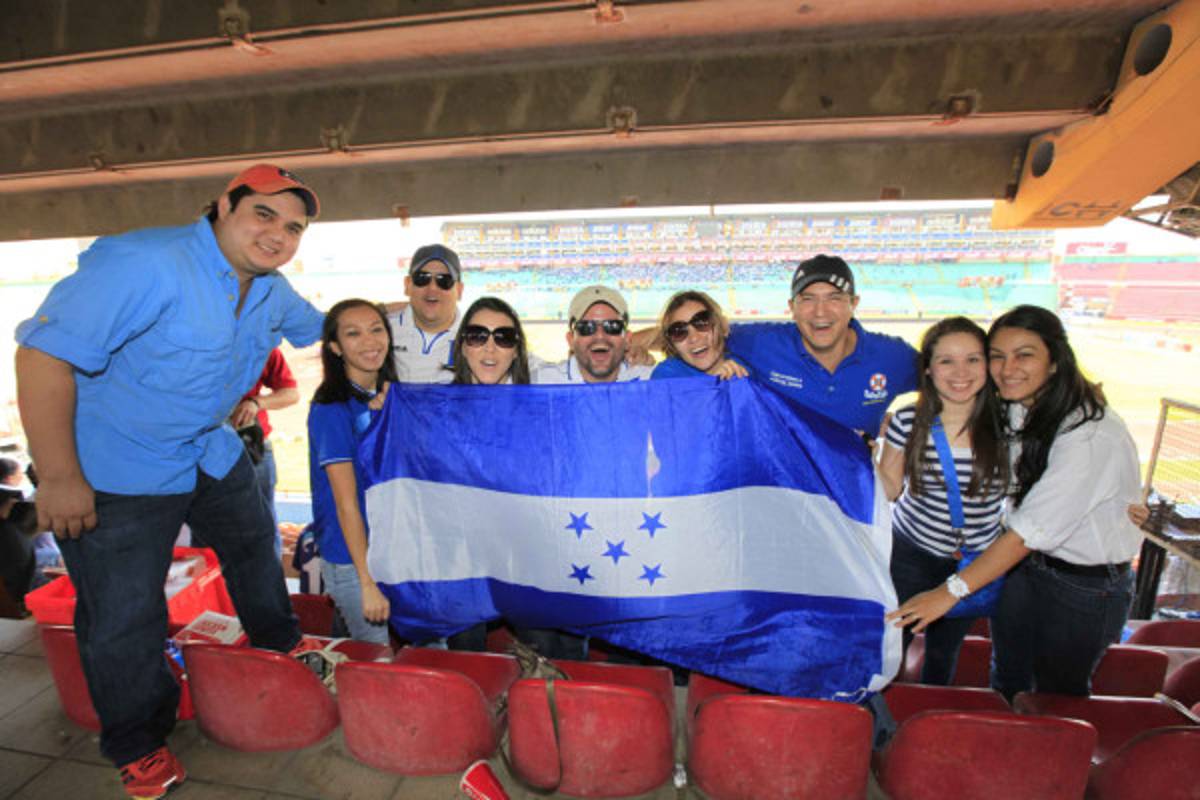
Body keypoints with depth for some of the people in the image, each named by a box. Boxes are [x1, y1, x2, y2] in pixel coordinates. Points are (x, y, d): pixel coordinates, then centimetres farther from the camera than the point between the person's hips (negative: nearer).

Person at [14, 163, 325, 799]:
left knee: (254, 544, 23)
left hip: (210, 453, 8)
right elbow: (46, 353, -30)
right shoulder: (145, 263, -29)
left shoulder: (273, 292, -2)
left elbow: (315, 324, 21)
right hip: (114, 469, -7)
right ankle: (138, 746, 29)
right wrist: (60, 478, -28)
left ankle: (276, 639, 50)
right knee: (122, 620, 4)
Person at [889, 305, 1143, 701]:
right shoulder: (1017, 410, -4)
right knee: (1006, 682, 19)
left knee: (1058, 697, 15)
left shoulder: (1092, 434, -27)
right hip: (1026, 564, 6)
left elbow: (1033, 529, -29)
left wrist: (951, 591, -28)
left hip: (1086, 586, -6)